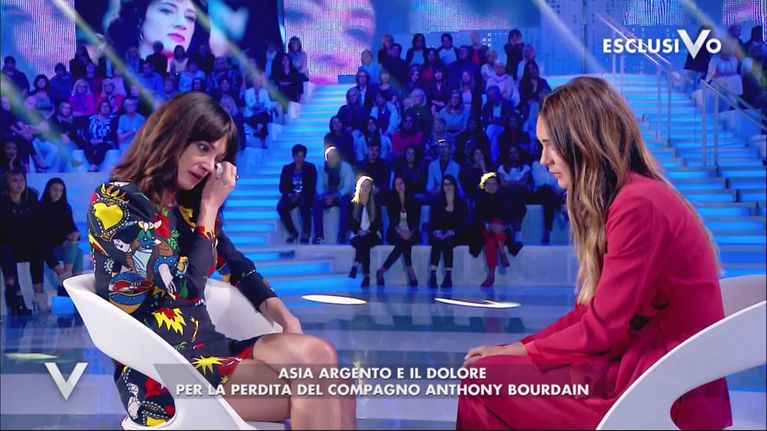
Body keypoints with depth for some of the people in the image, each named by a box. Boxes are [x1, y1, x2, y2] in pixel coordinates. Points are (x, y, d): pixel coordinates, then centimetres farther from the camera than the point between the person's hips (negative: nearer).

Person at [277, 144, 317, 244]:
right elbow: (282, 187, 5)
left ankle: (306, 234, -34)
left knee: (304, 203, -38)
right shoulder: (287, 168, 10)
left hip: (305, 196, -2)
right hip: (291, 196, 2)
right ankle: (292, 232, -19)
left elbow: (312, 186, -3)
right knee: (281, 207, -30)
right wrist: (290, 195, -16)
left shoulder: (310, 167, 6)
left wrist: (300, 195, -18)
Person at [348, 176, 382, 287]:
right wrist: (359, 232, -12)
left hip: (373, 234, -1)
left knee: (364, 241, -36)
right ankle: (366, 275, -41)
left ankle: (355, 266, -39)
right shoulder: (353, 204, 11)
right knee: (363, 243, -34)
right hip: (358, 234, 1)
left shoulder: (375, 204, 9)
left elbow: (378, 222, 4)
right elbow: (351, 222, 6)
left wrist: (368, 232, -13)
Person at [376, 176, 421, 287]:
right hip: (396, 233, -1)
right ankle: (411, 274, -35)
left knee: (405, 241, -34)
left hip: (411, 233, 1)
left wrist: (411, 232, -22)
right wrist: (400, 232, -24)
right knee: (403, 241, -34)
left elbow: (417, 221, -3)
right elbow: (392, 220, -6)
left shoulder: (414, 201, 2)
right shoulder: (391, 201, 3)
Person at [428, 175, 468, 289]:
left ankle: (448, 277, -36)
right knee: (437, 242, -32)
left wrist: (452, 232, -17)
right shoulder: (437, 202, 10)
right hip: (439, 234, 1)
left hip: (454, 235, -1)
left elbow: (463, 222, -2)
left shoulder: (461, 203, 6)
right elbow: (433, 221, 4)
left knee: (447, 242, -33)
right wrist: (437, 231, -16)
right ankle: (432, 276, -40)